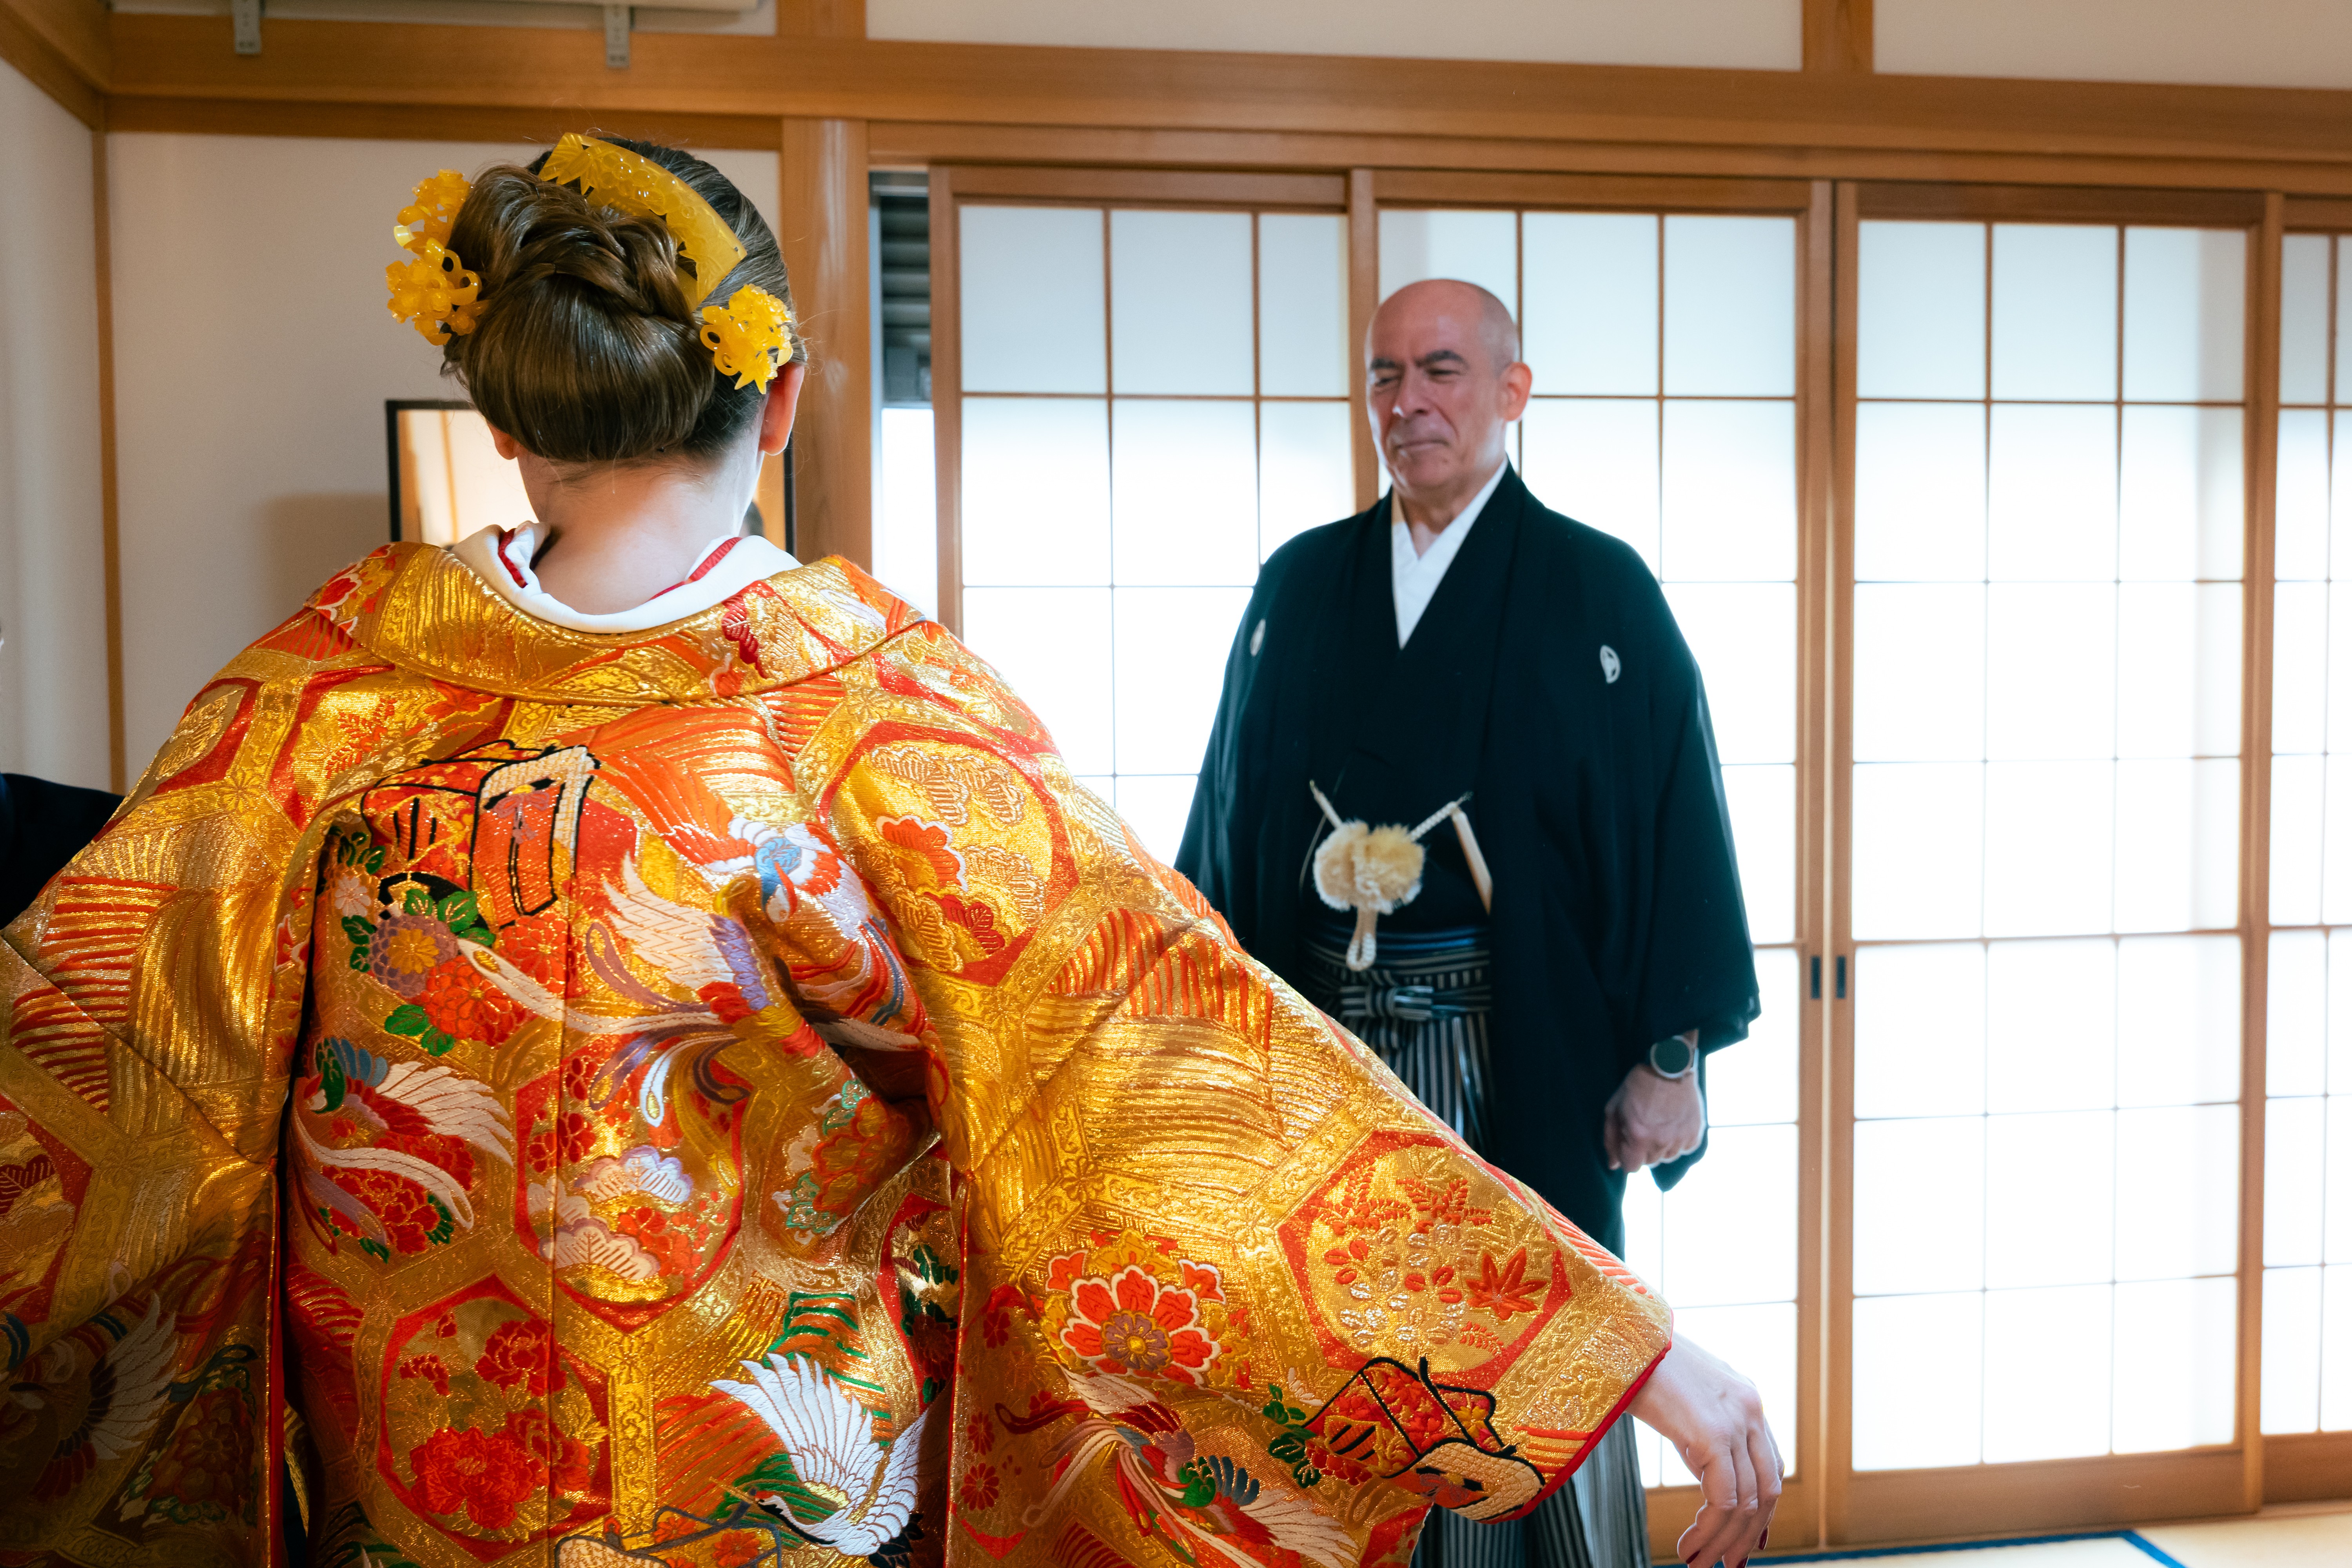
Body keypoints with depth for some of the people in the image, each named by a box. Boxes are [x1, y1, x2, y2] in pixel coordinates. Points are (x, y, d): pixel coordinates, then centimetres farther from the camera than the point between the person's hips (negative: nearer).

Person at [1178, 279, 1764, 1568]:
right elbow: (1226, 814, 12)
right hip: (1318, 1046, 3)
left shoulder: (1599, 591, 0)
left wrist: (1672, 1053, -7)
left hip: (1519, 1059, -3)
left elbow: (1675, 825, -3)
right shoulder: (1299, 583, 10)